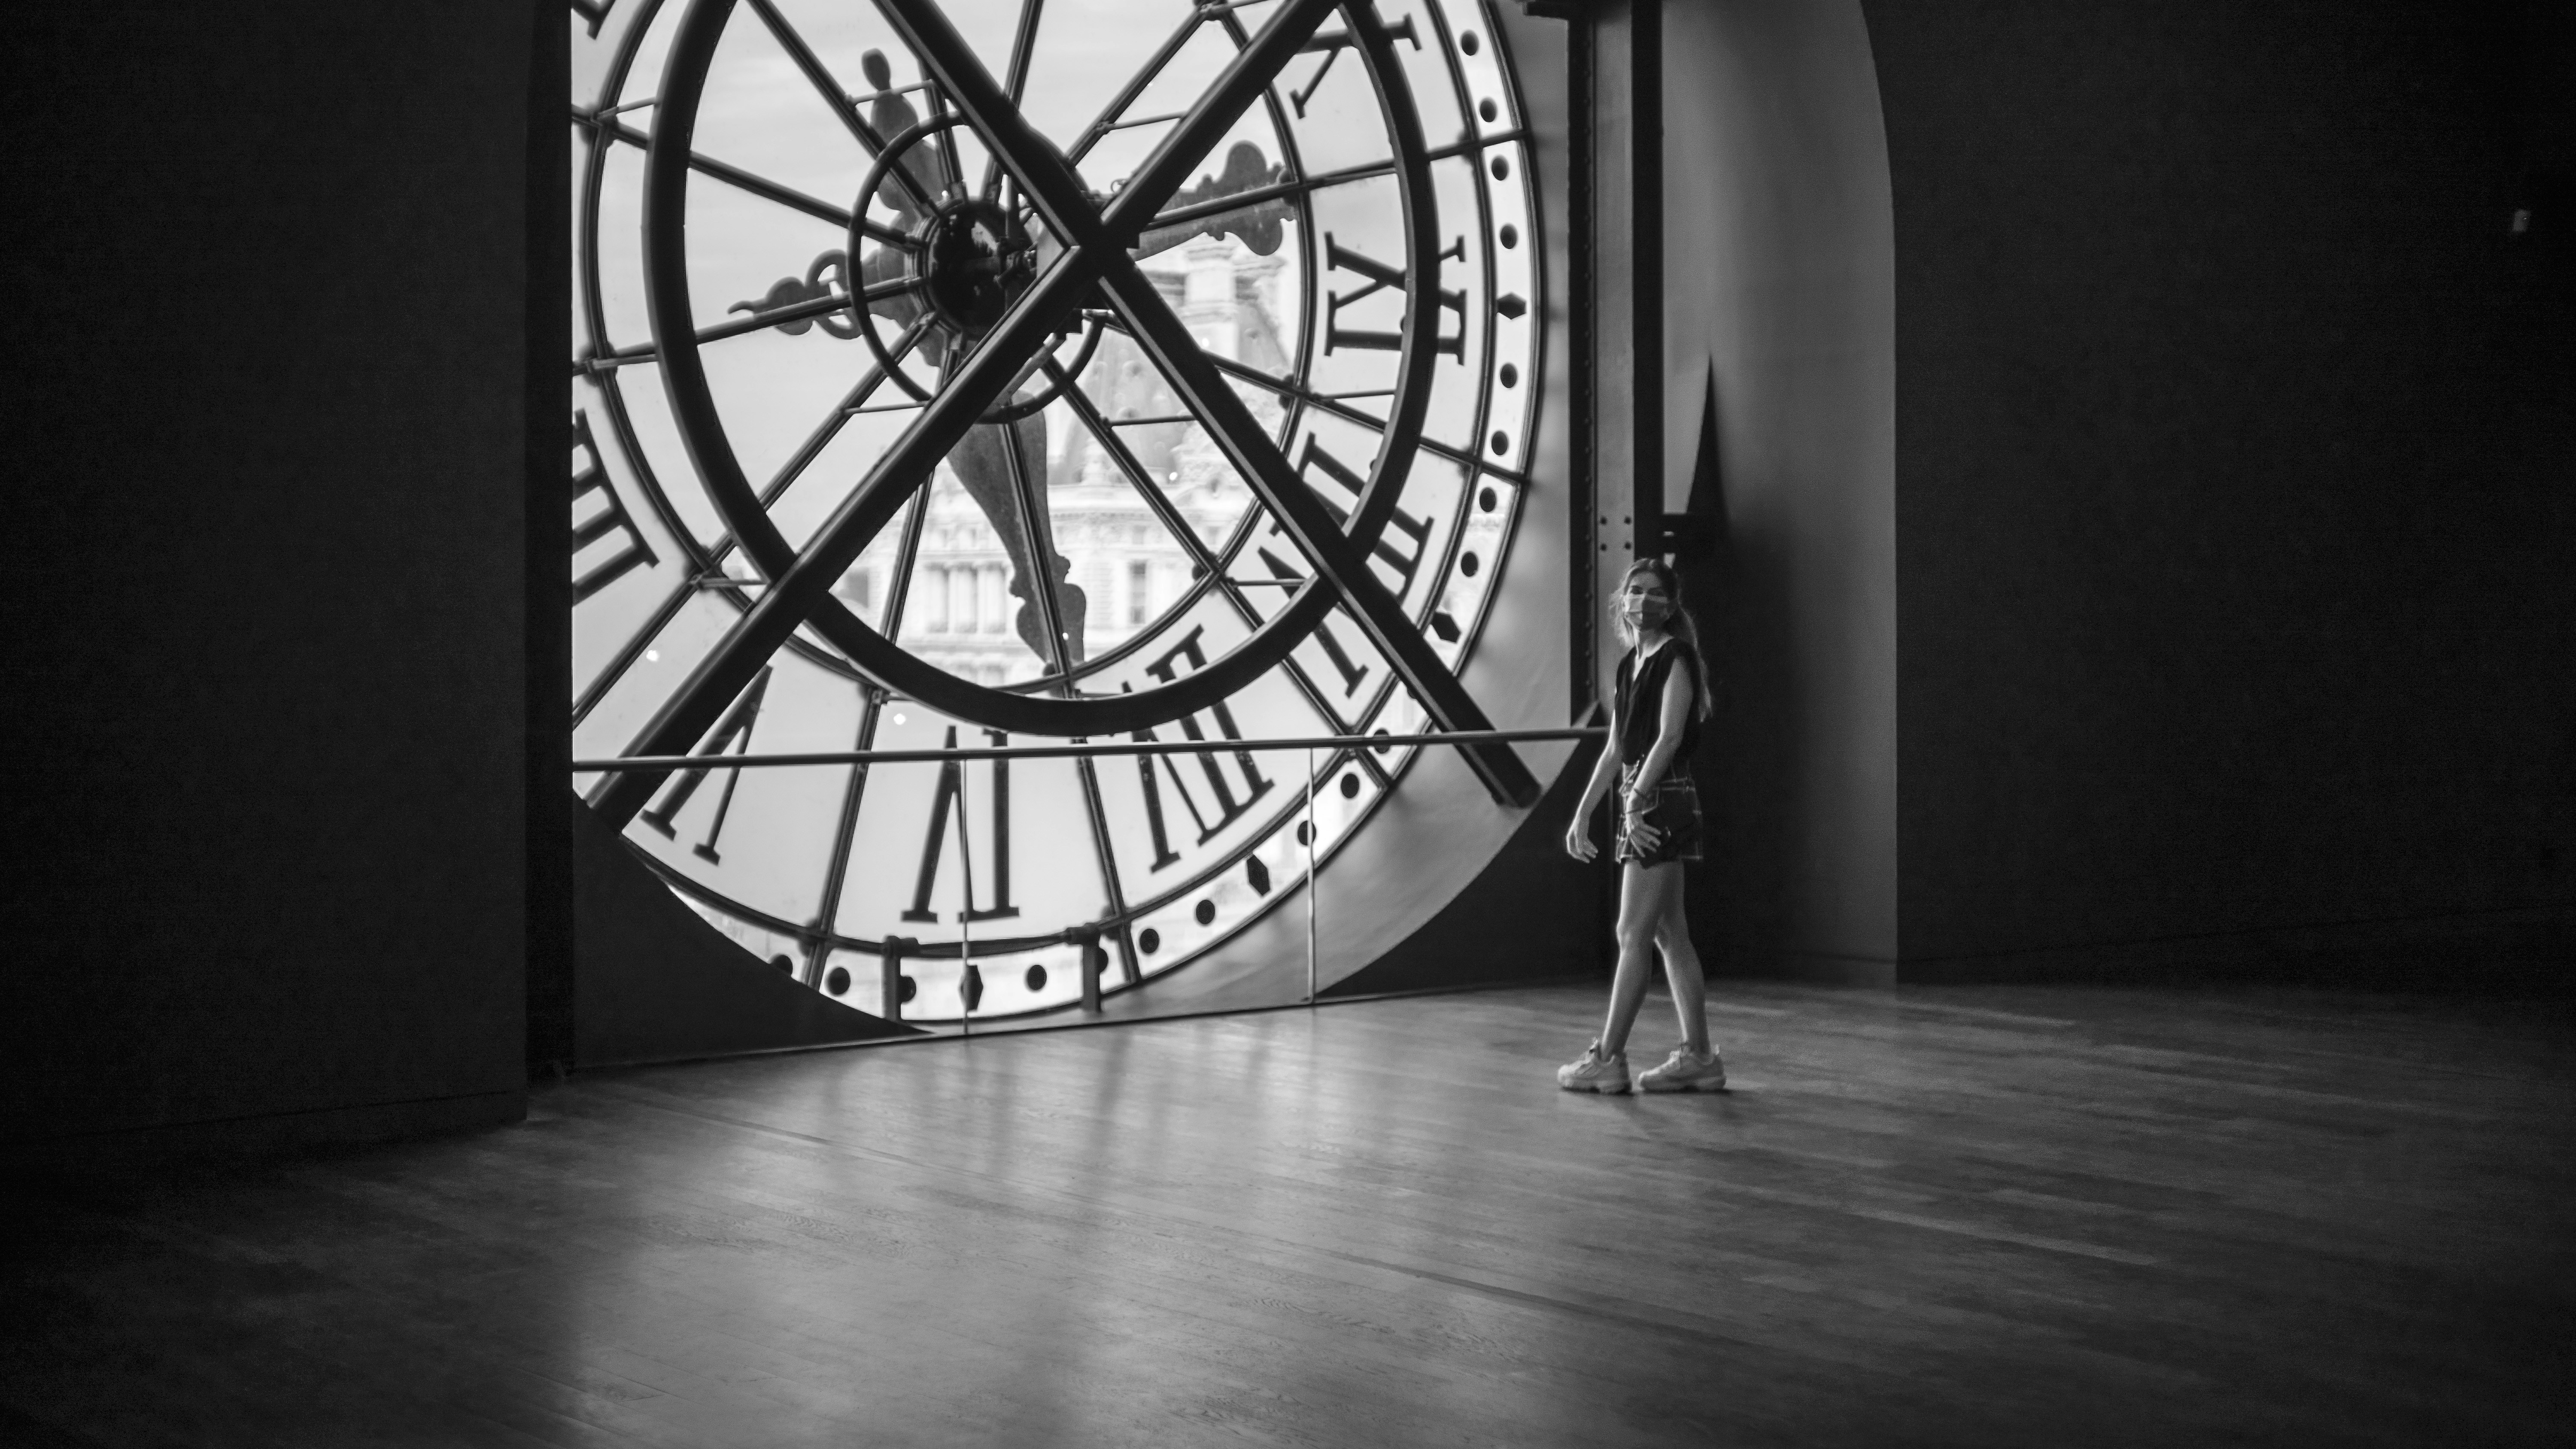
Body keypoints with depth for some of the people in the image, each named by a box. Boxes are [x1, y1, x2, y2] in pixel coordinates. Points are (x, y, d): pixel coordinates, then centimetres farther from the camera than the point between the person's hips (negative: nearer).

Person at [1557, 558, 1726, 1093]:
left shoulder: (1676, 657, -9)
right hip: (1638, 804, 9)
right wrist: (1583, 813, 16)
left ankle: (1608, 1058, -2)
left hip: (1663, 803, -9)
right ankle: (1698, 1056, 14)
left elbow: (1669, 737, -19)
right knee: (1669, 934, 10)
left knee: (1634, 934, -6)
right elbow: (1615, 750, 19)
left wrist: (1638, 801, -24)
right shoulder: (1631, 663, 16)